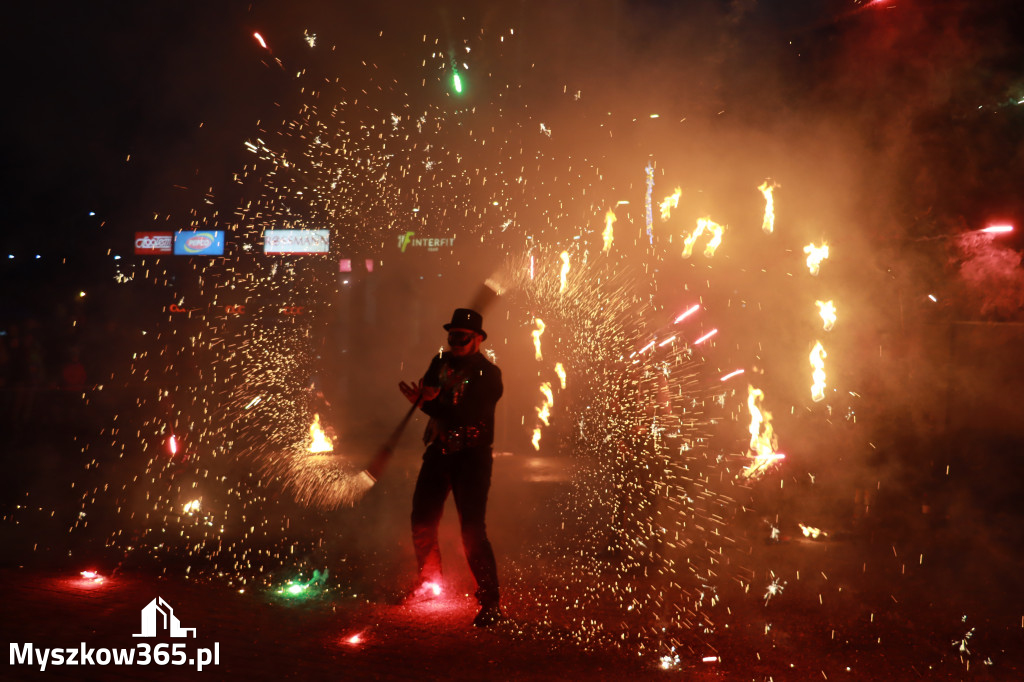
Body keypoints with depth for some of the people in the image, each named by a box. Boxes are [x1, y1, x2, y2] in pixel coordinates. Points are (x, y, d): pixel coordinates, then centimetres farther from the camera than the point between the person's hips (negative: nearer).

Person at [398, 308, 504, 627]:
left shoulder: (489, 374, -11)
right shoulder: (441, 362, 9)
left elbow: (468, 417, -21)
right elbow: (426, 390, 4)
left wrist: (430, 403, -25)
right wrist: (427, 394, -19)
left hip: (471, 458, -7)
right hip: (439, 452, 7)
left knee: (472, 530, -13)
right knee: (422, 521, 14)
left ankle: (490, 602, -7)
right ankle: (430, 583, 36)